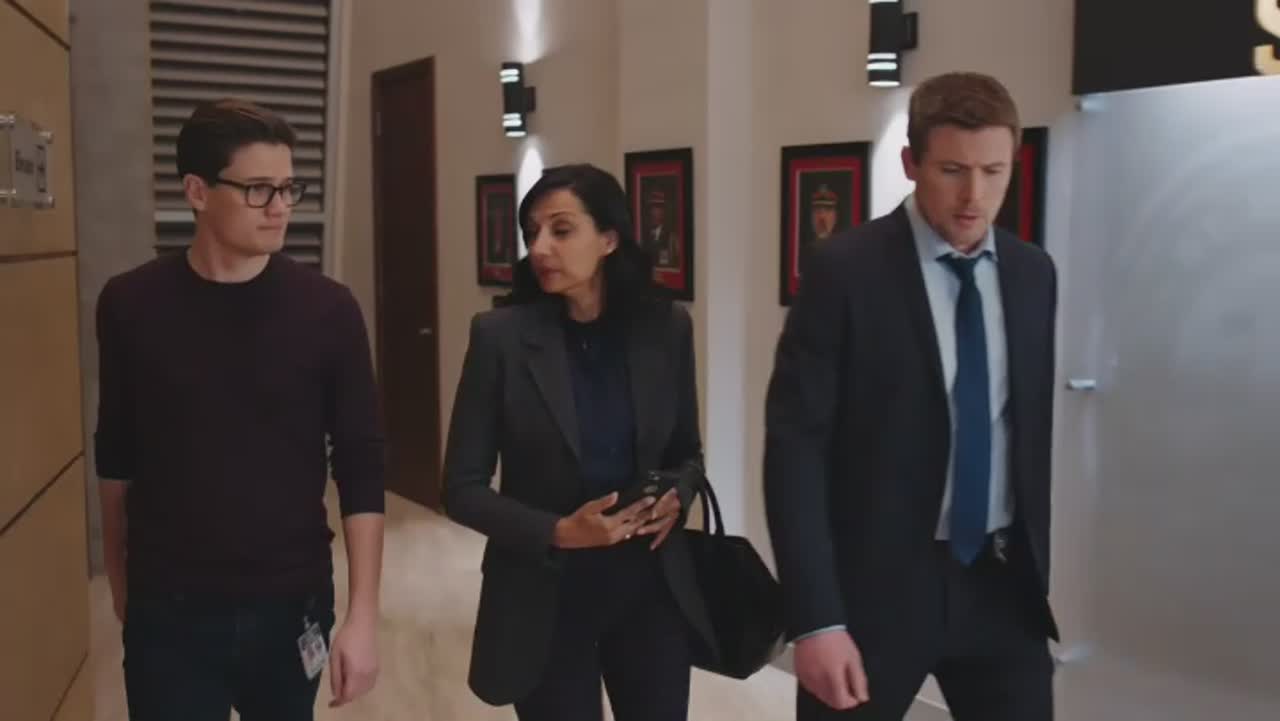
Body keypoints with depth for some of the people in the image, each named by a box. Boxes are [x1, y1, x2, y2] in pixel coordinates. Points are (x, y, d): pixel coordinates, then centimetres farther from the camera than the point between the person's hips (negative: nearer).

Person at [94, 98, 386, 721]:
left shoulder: (327, 311, -7)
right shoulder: (131, 305, -4)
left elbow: (360, 472, -6)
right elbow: (116, 456, 7)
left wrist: (363, 616, -9)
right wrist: (118, 579, 15)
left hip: (292, 606, 0)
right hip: (168, 613, 0)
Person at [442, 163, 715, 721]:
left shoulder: (665, 328, -2)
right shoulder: (500, 336, -9)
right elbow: (462, 488, -7)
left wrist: (675, 497, -11)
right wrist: (559, 531, -20)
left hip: (652, 587, 2)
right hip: (545, 595, -2)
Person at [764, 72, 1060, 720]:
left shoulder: (1035, 274, 4)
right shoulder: (846, 270, -11)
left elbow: (1039, 426, 11)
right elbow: (794, 443, -14)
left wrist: (1047, 561, 8)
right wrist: (816, 618, -18)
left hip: (1004, 580, 4)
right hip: (875, 582, -4)